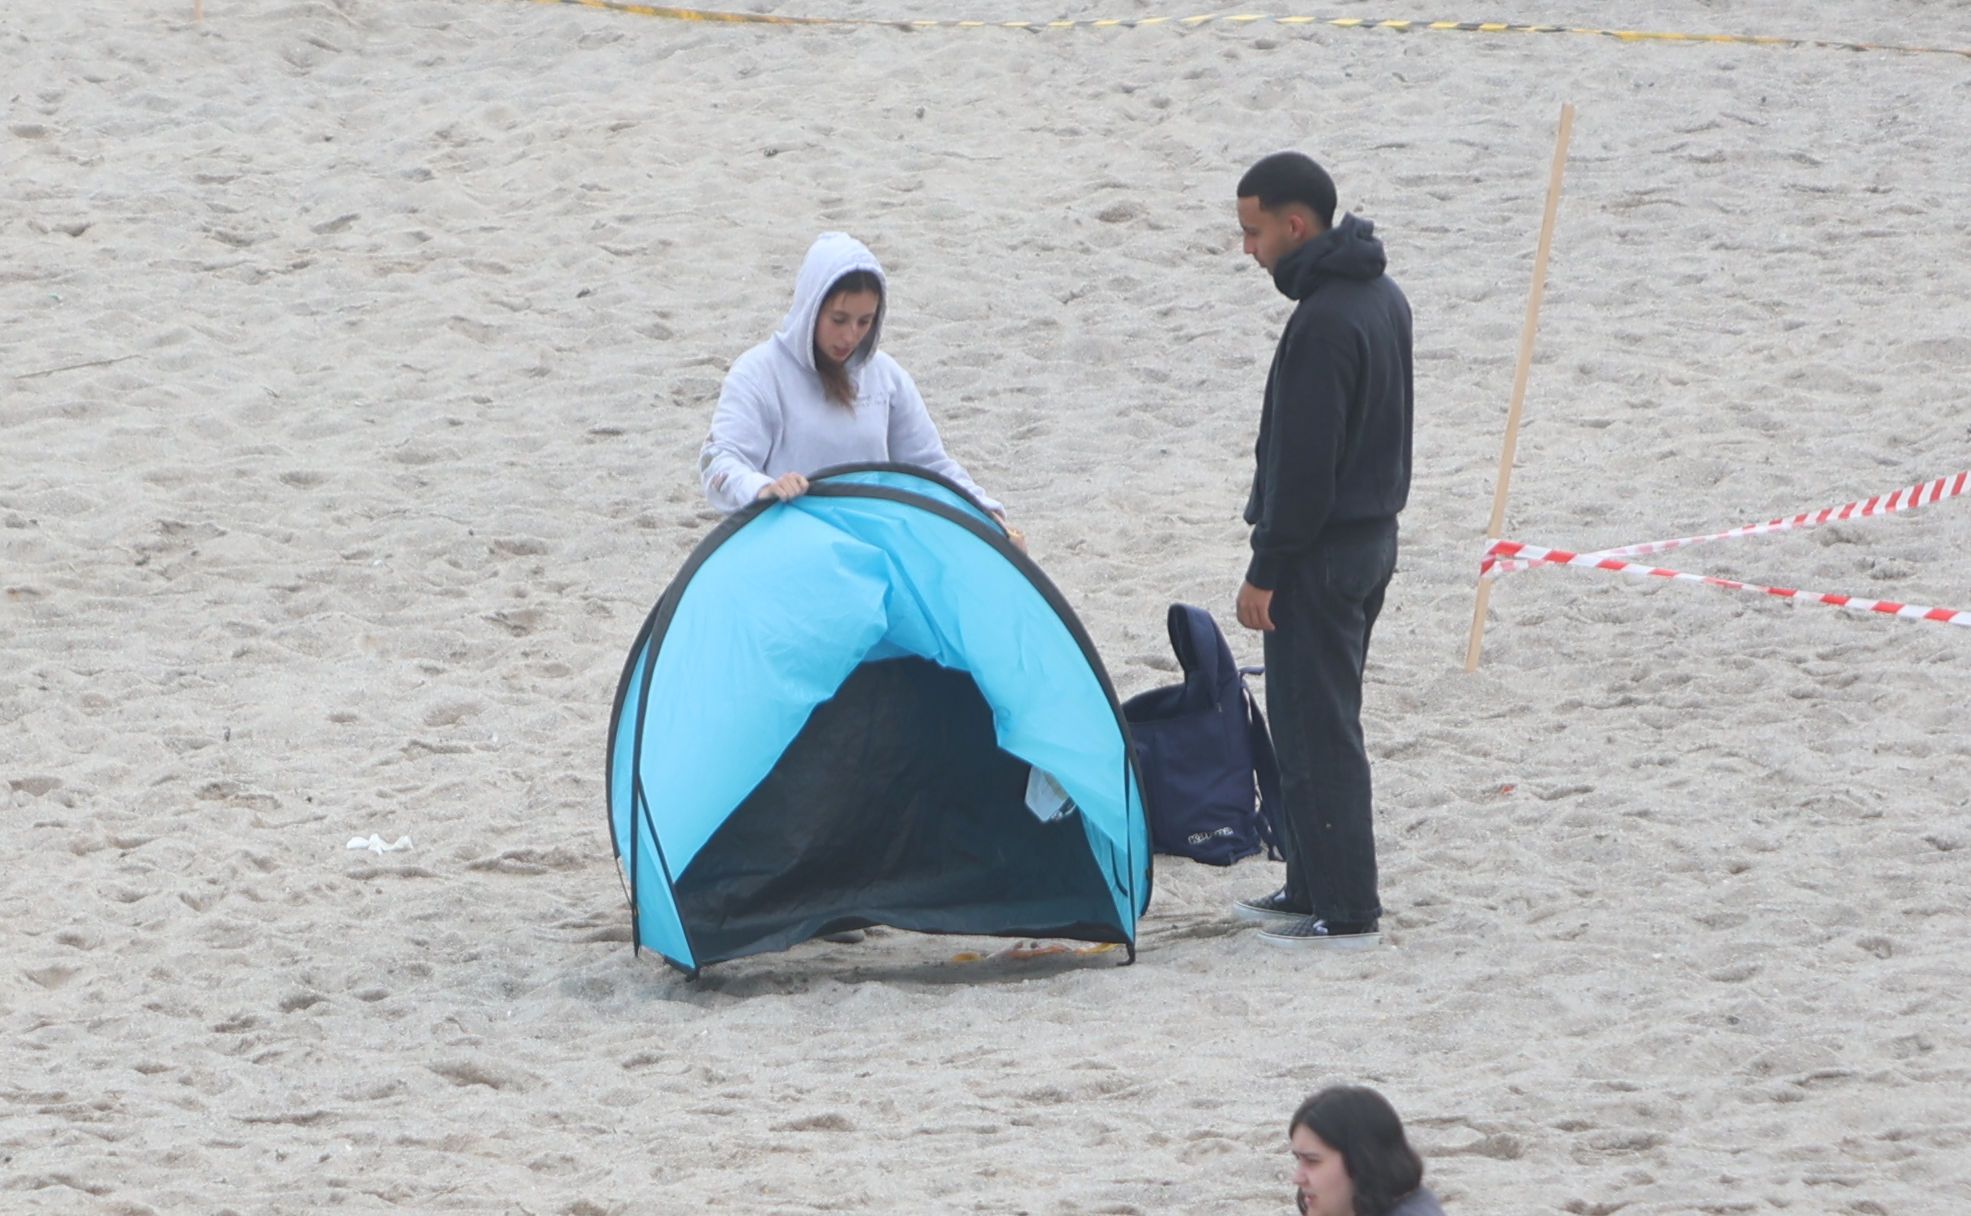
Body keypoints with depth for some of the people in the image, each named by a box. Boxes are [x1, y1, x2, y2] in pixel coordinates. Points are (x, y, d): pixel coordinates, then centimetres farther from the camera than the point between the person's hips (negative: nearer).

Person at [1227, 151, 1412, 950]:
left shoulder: (1323, 322, -22)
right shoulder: (1381, 297, 10)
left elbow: (1303, 460, -23)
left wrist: (1266, 572, -17)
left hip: (1322, 552, -10)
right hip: (1373, 535, 10)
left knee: (1315, 730, -6)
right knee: (1321, 722, 18)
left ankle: (1345, 911, -4)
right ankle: (1311, 888, 25)